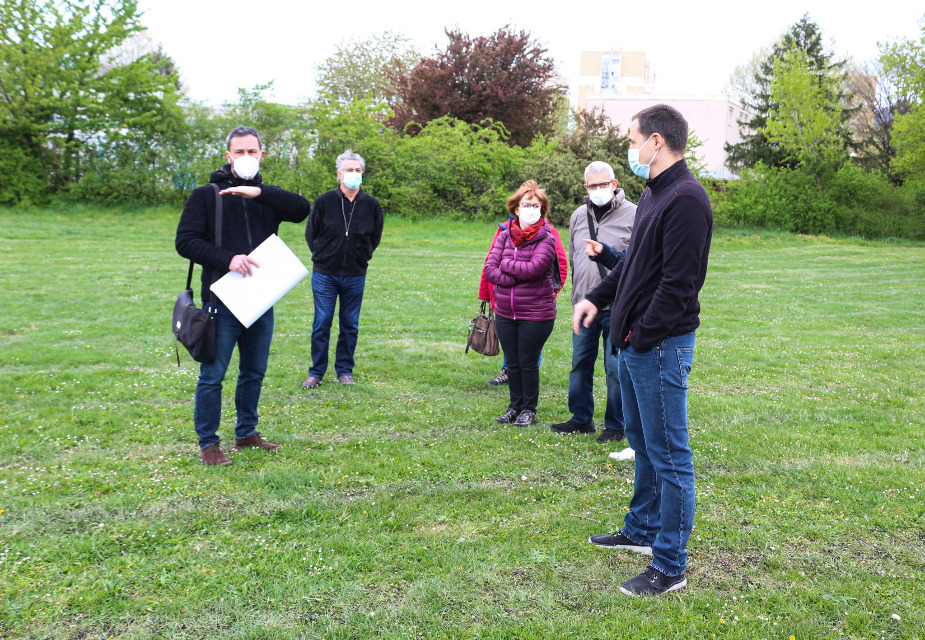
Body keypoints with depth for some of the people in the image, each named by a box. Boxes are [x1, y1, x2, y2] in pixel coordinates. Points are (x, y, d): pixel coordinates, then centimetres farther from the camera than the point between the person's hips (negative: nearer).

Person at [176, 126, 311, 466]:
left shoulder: (267, 196, 10)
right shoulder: (206, 195, 0)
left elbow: (302, 209, -9)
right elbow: (185, 241, -8)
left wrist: (260, 191, -19)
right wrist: (227, 258, -20)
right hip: (222, 301, -4)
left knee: (254, 372, 16)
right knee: (213, 376, 1)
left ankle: (246, 432, 31)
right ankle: (208, 444, 13)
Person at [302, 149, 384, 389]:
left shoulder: (371, 205, 1)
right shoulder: (324, 201, -4)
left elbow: (375, 237, 15)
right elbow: (310, 233, 8)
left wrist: (361, 257, 11)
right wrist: (323, 256, 9)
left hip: (355, 275, 2)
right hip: (324, 274, -1)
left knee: (350, 326, 7)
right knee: (321, 324, 2)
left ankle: (344, 371, 19)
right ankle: (316, 372, 13)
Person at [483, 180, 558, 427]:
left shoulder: (545, 239, -8)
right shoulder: (505, 235, 5)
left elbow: (535, 268, -23)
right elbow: (490, 269, -4)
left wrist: (506, 264, -10)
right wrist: (518, 278, -16)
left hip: (535, 314, -4)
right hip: (505, 313, 5)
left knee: (528, 363, 5)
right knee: (512, 363, 14)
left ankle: (529, 410, 21)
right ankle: (515, 407, 29)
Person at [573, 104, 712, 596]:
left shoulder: (686, 199, -18)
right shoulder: (652, 193, 14)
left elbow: (679, 282, -23)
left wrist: (643, 334, -20)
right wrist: (597, 298, 14)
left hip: (660, 346, -10)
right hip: (633, 343, 11)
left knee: (669, 456, -1)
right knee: (642, 443, 22)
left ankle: (670, 568, 9)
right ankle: (641, 531, 39)